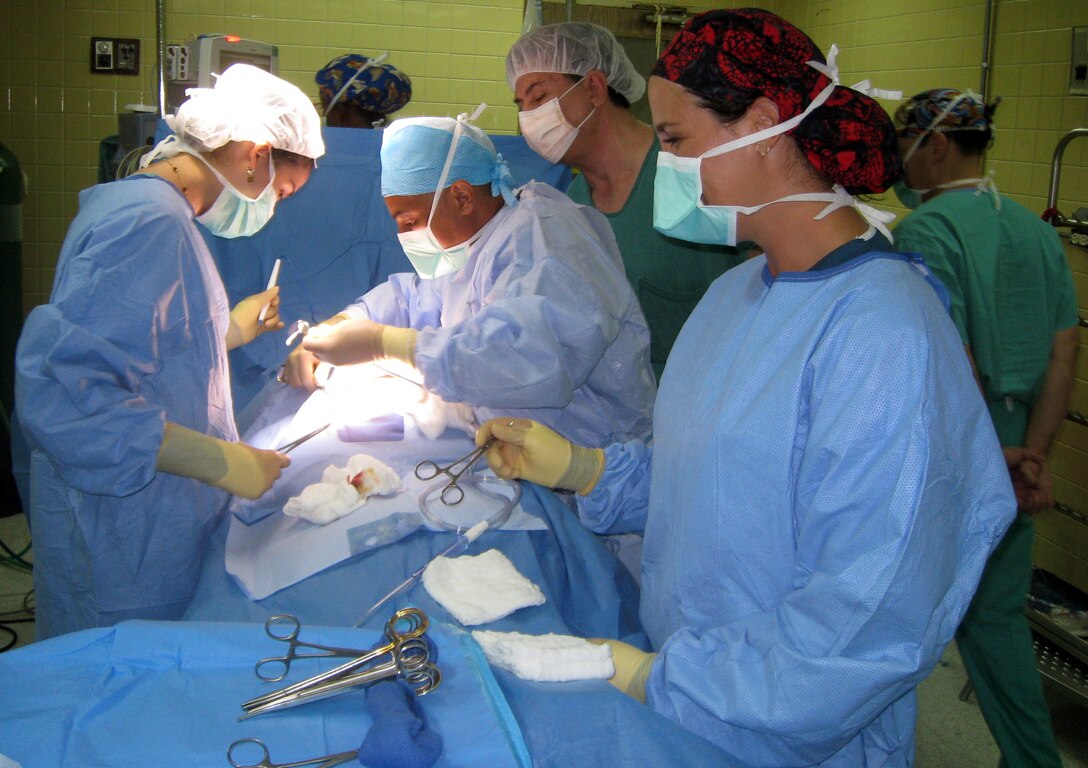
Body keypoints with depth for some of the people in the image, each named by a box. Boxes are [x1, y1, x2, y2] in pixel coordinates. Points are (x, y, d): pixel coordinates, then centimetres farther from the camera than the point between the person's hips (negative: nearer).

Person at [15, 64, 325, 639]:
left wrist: (231, 330, 19)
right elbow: (61, 397, -30)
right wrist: (220, 462, -26)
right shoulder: (149, 220, -21)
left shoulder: (143, 206, 13)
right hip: (125, 546, -10)